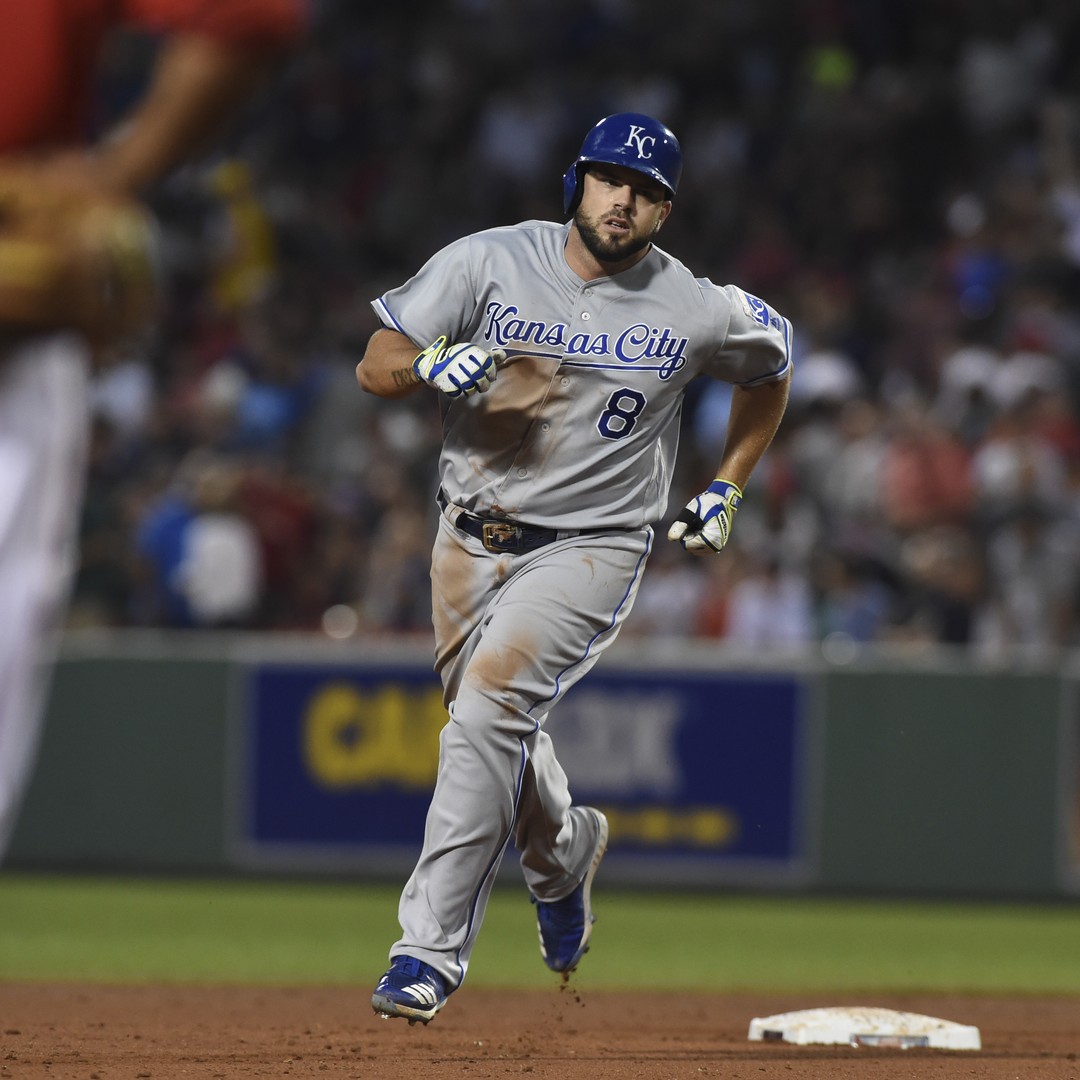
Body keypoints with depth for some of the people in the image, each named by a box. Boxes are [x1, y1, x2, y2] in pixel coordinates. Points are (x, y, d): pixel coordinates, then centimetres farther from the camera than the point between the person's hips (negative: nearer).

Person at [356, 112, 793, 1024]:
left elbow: (773, 363, 15)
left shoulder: (697, 313, -7)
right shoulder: (488, 263, -6)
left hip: (593, 547, -4)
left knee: (494, 698, -25)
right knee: (493, 725, 15)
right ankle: (562, 850, 51)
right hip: (471, 538, 4)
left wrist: (728, 489, 11)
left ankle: (431, 949, -26)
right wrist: (433, 363, -29)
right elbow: (375, 366, -7)